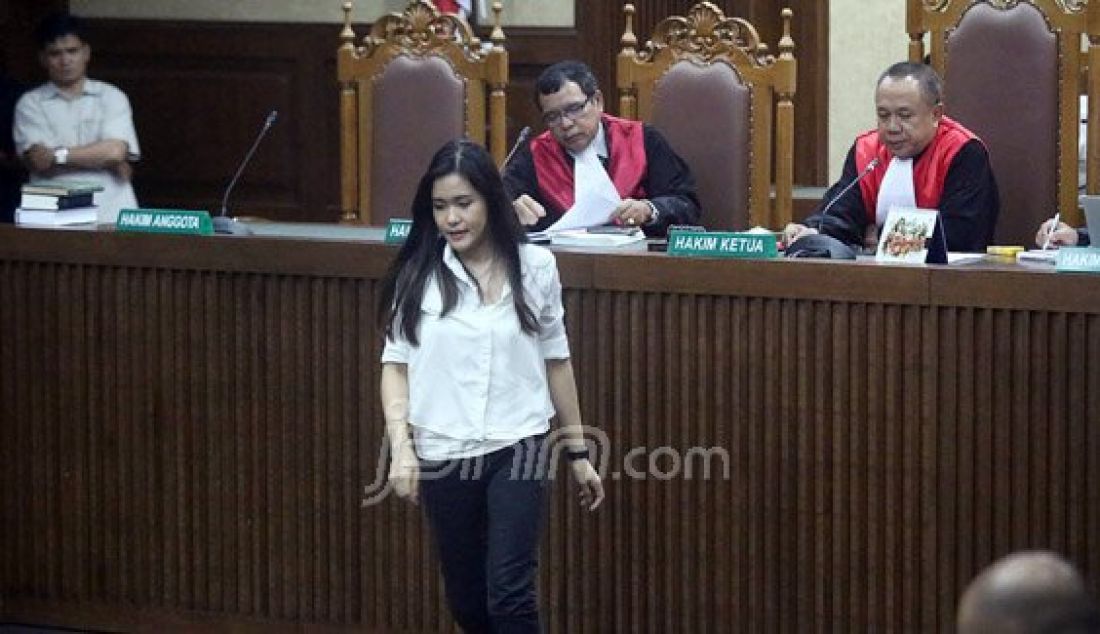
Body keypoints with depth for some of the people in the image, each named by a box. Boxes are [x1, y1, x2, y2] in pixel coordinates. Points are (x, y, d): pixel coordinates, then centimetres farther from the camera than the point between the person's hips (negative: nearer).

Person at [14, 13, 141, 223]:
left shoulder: (112, 97, 12)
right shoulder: (30, 104, 10)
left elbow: (116, 151, -3)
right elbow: (38, 160, -3)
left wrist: (58, 155, -4)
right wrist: (99, 156, -3)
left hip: (110, 212, 1)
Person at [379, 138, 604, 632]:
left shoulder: (534, 267, 0)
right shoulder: (416, 275, -2)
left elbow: (555, 360, 8)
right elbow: (396, 365, 0)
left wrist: (578, 452, 12)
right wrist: (400, 446, -14)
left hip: (517, 448, -1)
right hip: (443, 456, 1)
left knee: (508, 593, -15)